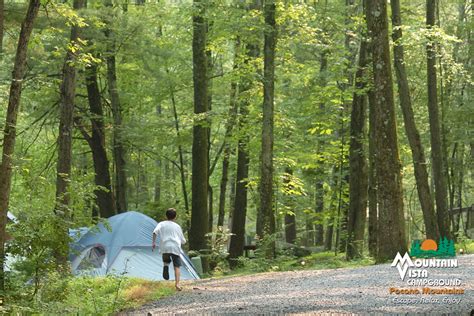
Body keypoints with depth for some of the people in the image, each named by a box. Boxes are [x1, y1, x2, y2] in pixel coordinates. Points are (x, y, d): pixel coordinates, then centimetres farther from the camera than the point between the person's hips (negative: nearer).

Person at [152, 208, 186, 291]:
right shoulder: (177, 226, 16)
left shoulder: (161, 224, 14)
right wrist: (183, 241, 43)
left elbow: (155, 232, -7)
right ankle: (177, 283, -16)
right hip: (175, 248, 0)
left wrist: (153, 242, -1)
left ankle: (165, 266, -9)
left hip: (164, 247, 0)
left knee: (166, 261, 26)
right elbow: (183, 241, 21)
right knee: (176, 266, 1)